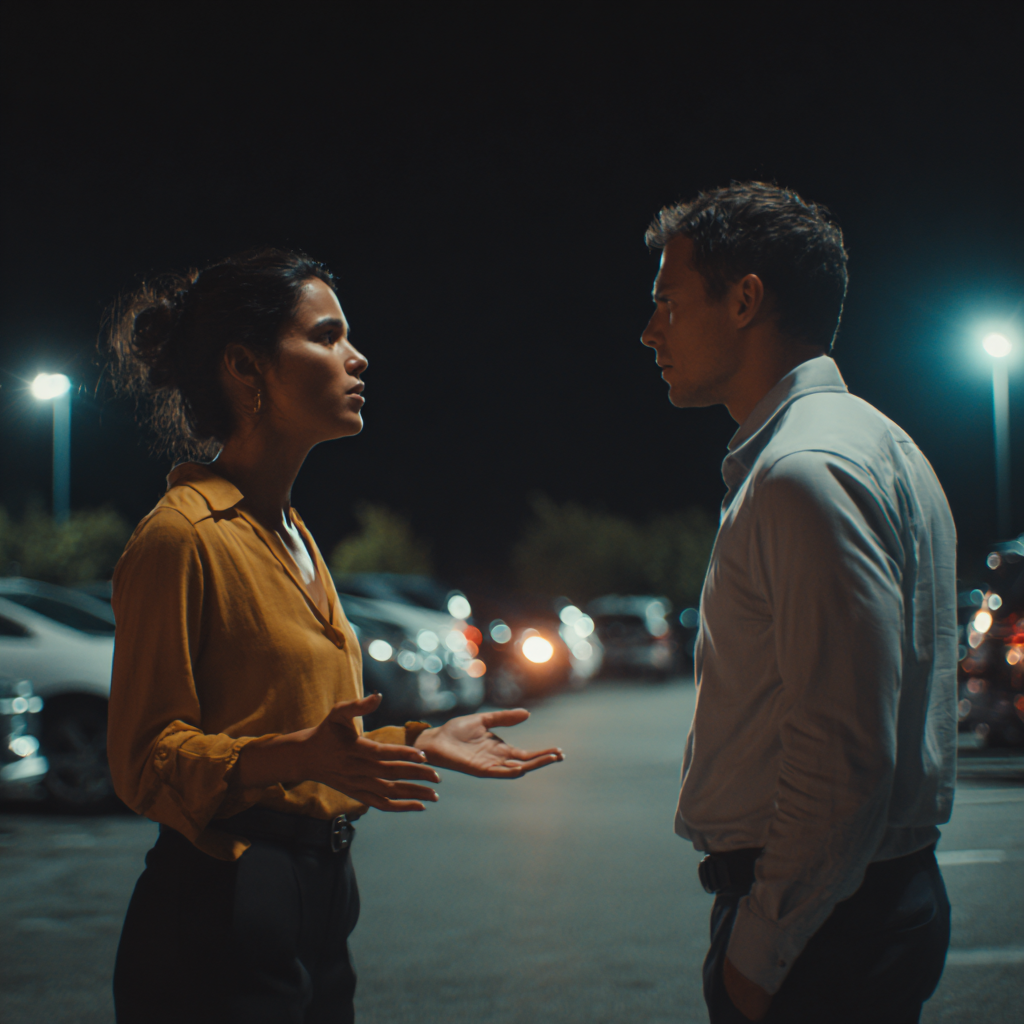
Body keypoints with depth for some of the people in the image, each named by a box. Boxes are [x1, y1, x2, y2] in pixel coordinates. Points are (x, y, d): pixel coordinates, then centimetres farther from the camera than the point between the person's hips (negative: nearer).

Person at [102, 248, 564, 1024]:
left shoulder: (293, 536, 16)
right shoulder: (182, 537, -14)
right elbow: (147, 761, -16)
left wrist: (420, 743, 12)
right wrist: (296, 757, -29)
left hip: (319, 899, 9)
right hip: (222, 915, -9)